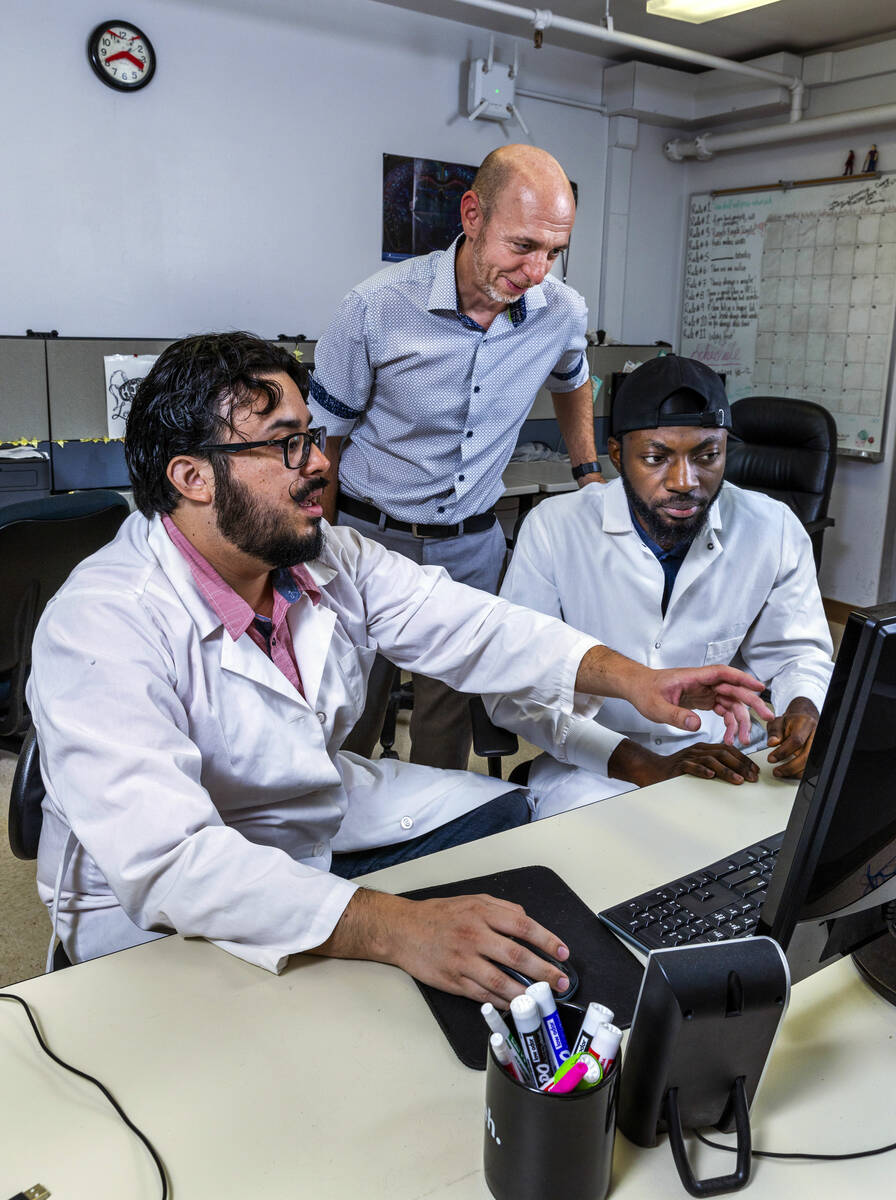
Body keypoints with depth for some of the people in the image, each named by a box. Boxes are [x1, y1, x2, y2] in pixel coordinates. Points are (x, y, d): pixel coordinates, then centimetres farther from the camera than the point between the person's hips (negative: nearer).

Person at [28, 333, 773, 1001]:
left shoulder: (329, 558, -8)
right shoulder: (104, 627, -31)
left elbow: (461, 624, -6)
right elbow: (165, 860, -40)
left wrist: (630, 677, -19)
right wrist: (394, 929, -50)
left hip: (325, 812, 7)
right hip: (163, 911, -7)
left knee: (507, 813, 7)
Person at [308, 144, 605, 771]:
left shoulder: (564, 313, -6)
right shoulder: (378, 307, -17)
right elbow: (325, 440, -7)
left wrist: (590, 472, 16)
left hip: (473, 543, 3)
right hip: (370, 534, -2)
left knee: (449, 712, 12)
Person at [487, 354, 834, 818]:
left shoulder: (775, 531, -4)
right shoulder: (554, 528, -12)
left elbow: (798, 653, 11)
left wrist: (805, 710, -15)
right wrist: (644, 766, -24)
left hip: (731, 761, 3)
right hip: (593, 766, -3)